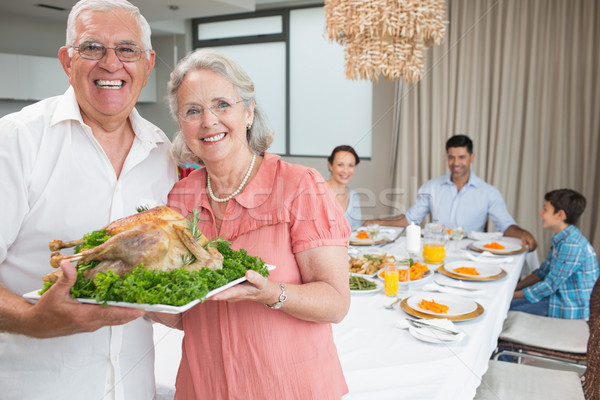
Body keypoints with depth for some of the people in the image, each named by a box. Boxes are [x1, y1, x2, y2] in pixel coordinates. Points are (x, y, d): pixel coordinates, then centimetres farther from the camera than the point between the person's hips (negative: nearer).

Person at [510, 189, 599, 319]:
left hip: (570, 311, -9)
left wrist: (514, 295, -13)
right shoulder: (561, 239, 7)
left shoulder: (571, 245, -25)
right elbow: (543, 272, 14)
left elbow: (550, 285, -21)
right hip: (559, 296, 9)